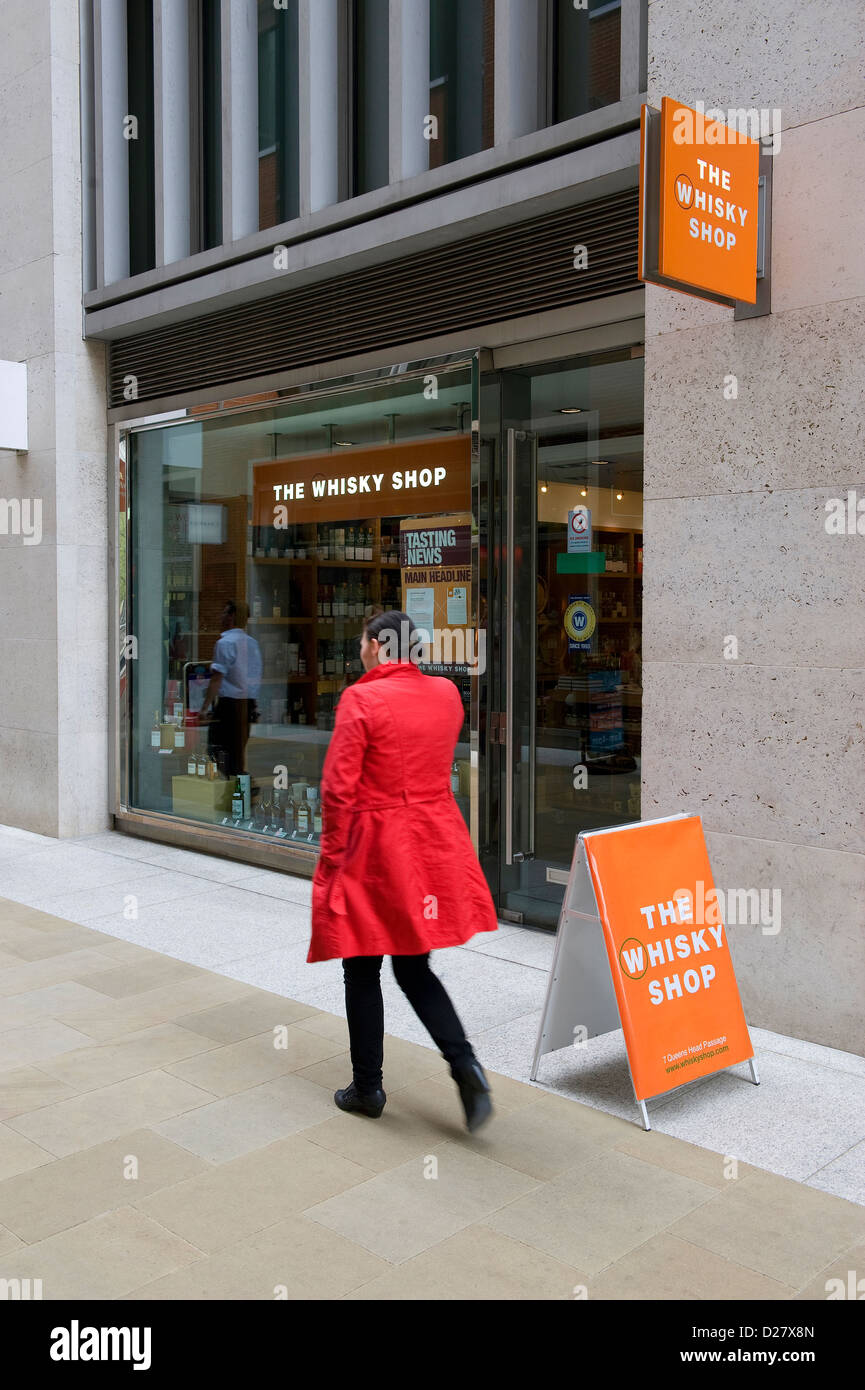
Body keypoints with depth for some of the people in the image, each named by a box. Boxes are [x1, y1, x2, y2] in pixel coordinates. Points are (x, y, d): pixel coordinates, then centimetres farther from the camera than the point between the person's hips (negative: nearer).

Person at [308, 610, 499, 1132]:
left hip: (374, 850, -5)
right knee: (413, 967, 17)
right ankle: (465, 1064, 0)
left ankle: (368, 1087, 23)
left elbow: (339, 787, -15)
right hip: (435, 845, 6)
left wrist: (333, 852, -2)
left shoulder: (362, 699, -14)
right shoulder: (447, 693, 4)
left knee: (363, 971, 11)